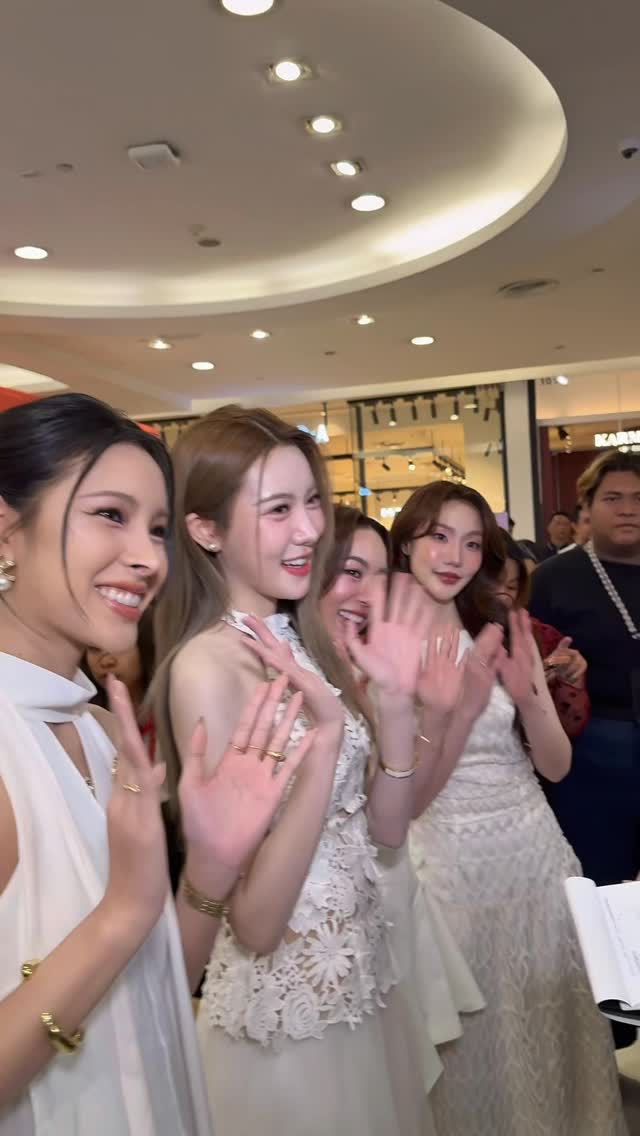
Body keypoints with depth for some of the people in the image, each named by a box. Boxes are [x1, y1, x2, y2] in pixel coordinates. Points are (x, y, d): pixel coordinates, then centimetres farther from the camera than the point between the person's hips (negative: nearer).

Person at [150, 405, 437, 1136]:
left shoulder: (302, 640, -1)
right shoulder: (205, 665, -24)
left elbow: (387, 828, 0)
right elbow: (256, 921, -25)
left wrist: (395, 698, -13)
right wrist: (326, 734, -31)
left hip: (361, 982, 7)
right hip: (283, 1012, -7)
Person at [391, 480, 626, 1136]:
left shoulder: (503, 636, -2)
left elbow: (556, 765, -3)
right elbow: (410, 797, -15)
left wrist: (527, 697, -21)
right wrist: (462, 710, -29)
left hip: (534, 847, 4)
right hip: (451, 859, -3)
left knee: (547, 1020, 21)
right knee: (472, 1036, 17)